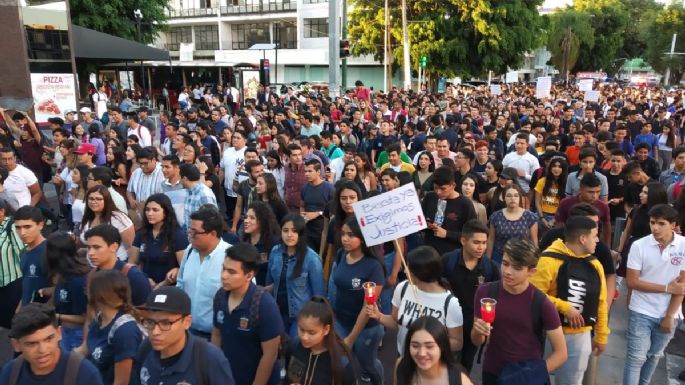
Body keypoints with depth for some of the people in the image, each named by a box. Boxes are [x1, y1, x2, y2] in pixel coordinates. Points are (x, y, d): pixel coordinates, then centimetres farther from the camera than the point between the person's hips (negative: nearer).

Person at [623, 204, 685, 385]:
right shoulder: (639, 246, -12)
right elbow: (632, 281, -10)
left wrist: (669, 316, -7)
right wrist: (667, 288, -14)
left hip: (669, 314, 2)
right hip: (641, 312, -2)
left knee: (655, 356, 19)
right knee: (636, 358, -1)